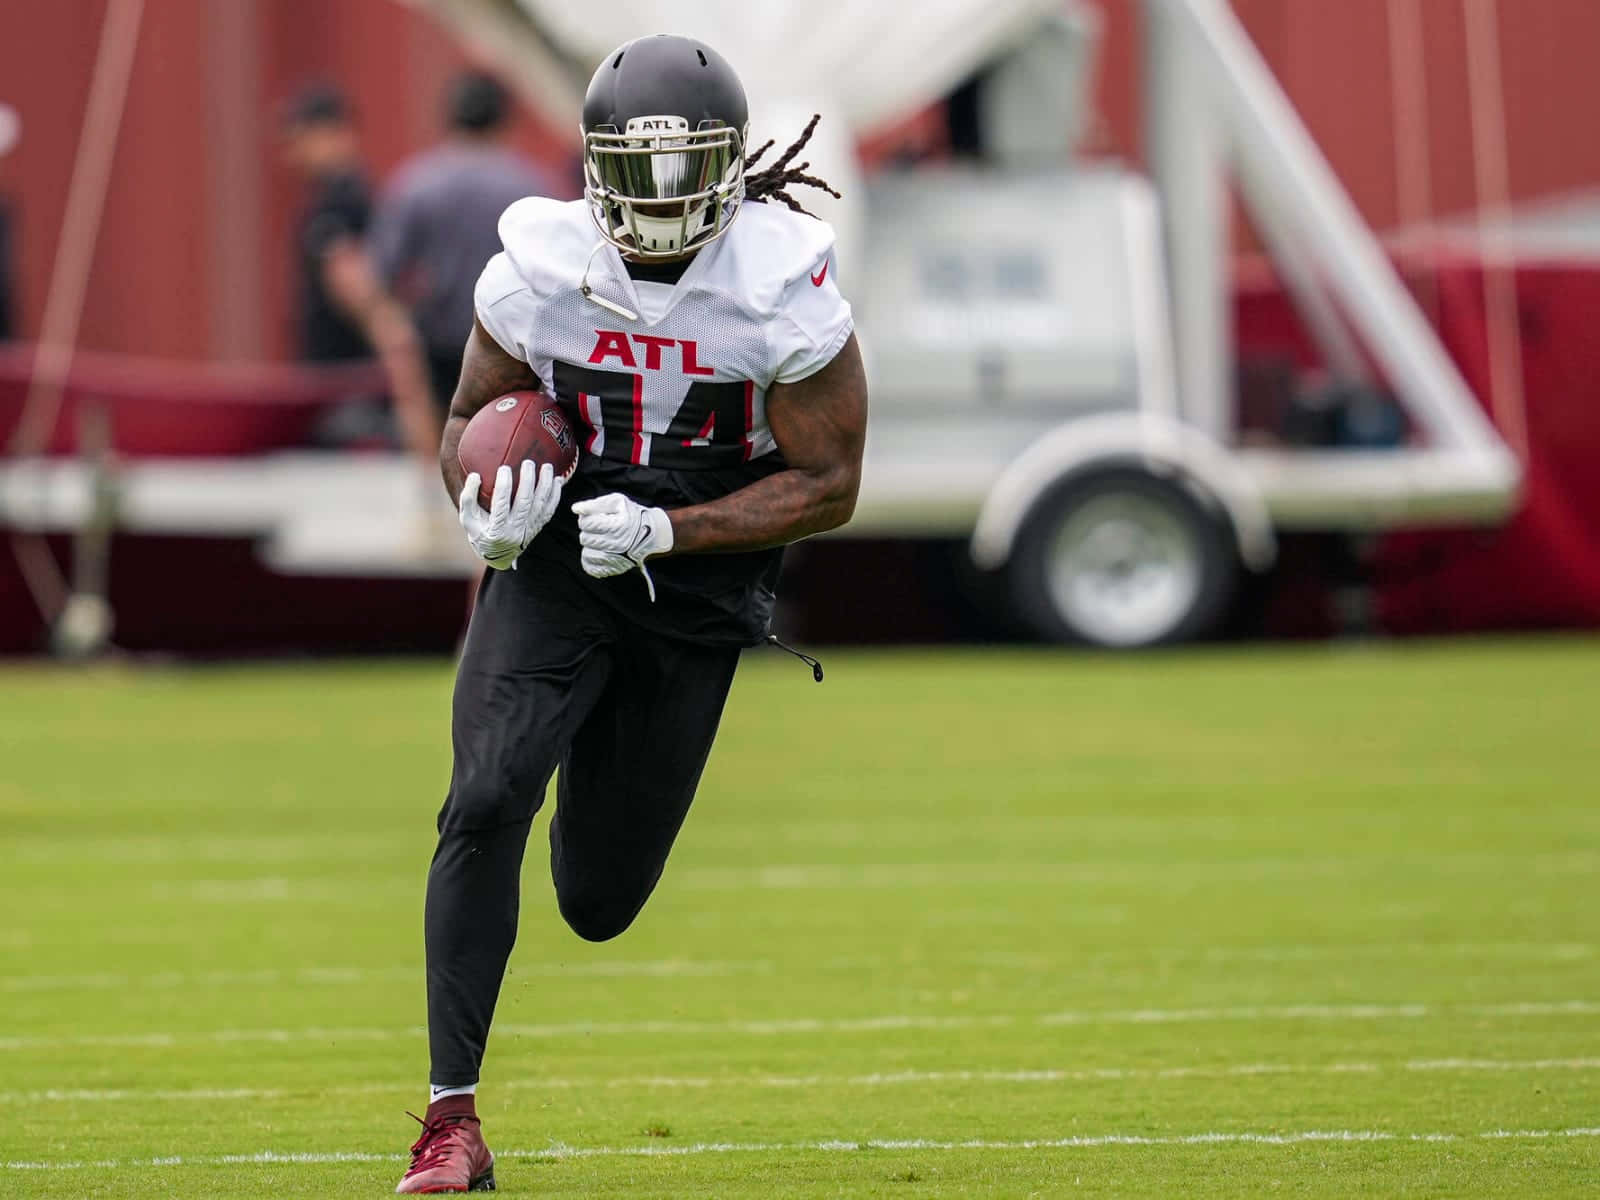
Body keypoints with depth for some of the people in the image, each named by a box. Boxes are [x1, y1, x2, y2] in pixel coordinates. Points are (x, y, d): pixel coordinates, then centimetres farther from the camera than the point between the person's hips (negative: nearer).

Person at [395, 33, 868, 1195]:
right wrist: (487, 509, -20)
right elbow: (469, 421, 4)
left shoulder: (783, 292, -16)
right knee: (486, 804, -24)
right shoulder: (540, 272, -12)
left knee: (598, 903, 6)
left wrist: (666, 530, -23)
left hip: (696, 589, 0)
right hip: (550, 568, 0)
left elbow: (827, 484, -10)